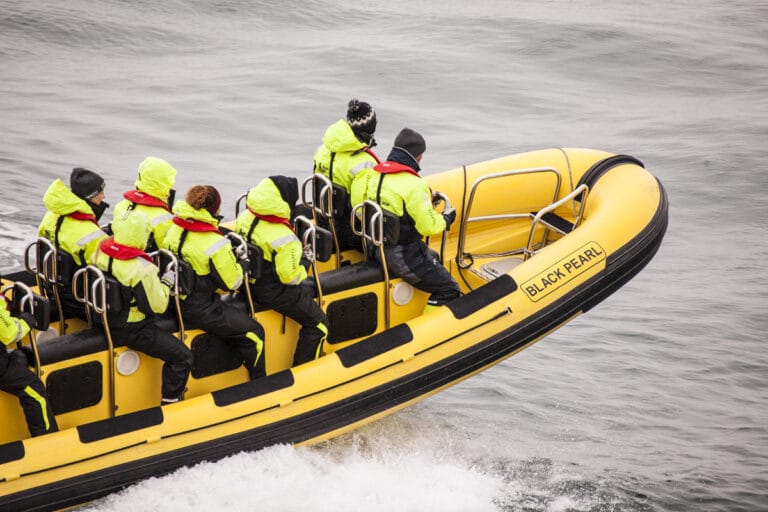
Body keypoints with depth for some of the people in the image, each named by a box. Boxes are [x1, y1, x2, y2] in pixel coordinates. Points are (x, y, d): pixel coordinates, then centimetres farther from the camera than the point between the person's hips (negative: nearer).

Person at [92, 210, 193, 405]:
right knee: (182, 357, -2)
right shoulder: (142, 269, -27)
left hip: (103, 319, 9)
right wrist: (166, 284, -2)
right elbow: (157, 306, -19)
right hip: (132, 330, -9)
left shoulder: (100, 252, -5)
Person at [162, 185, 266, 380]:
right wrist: (241, 264, 6)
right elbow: (232, 282, -14)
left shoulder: (174, 230, -1)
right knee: (253, 333, 4)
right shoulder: (215, 244, -23)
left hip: (175, 302, 9)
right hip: (199, 311, -9)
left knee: (239, 314, 30)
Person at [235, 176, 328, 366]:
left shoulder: (244, 218, -7)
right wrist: (305, 262, -4)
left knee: (307, 291, 33)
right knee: (318, 324, 5)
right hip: (273, 292, -9)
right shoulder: (284, 238, -29)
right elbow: (290, 277, -23)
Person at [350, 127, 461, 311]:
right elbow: (429, 226, -21)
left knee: (433, 257, 32)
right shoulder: (413, 186, -22)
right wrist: (445, 220, 1)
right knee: (449, 291, 1)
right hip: (403, 257, -9)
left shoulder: (371, 176, 1)